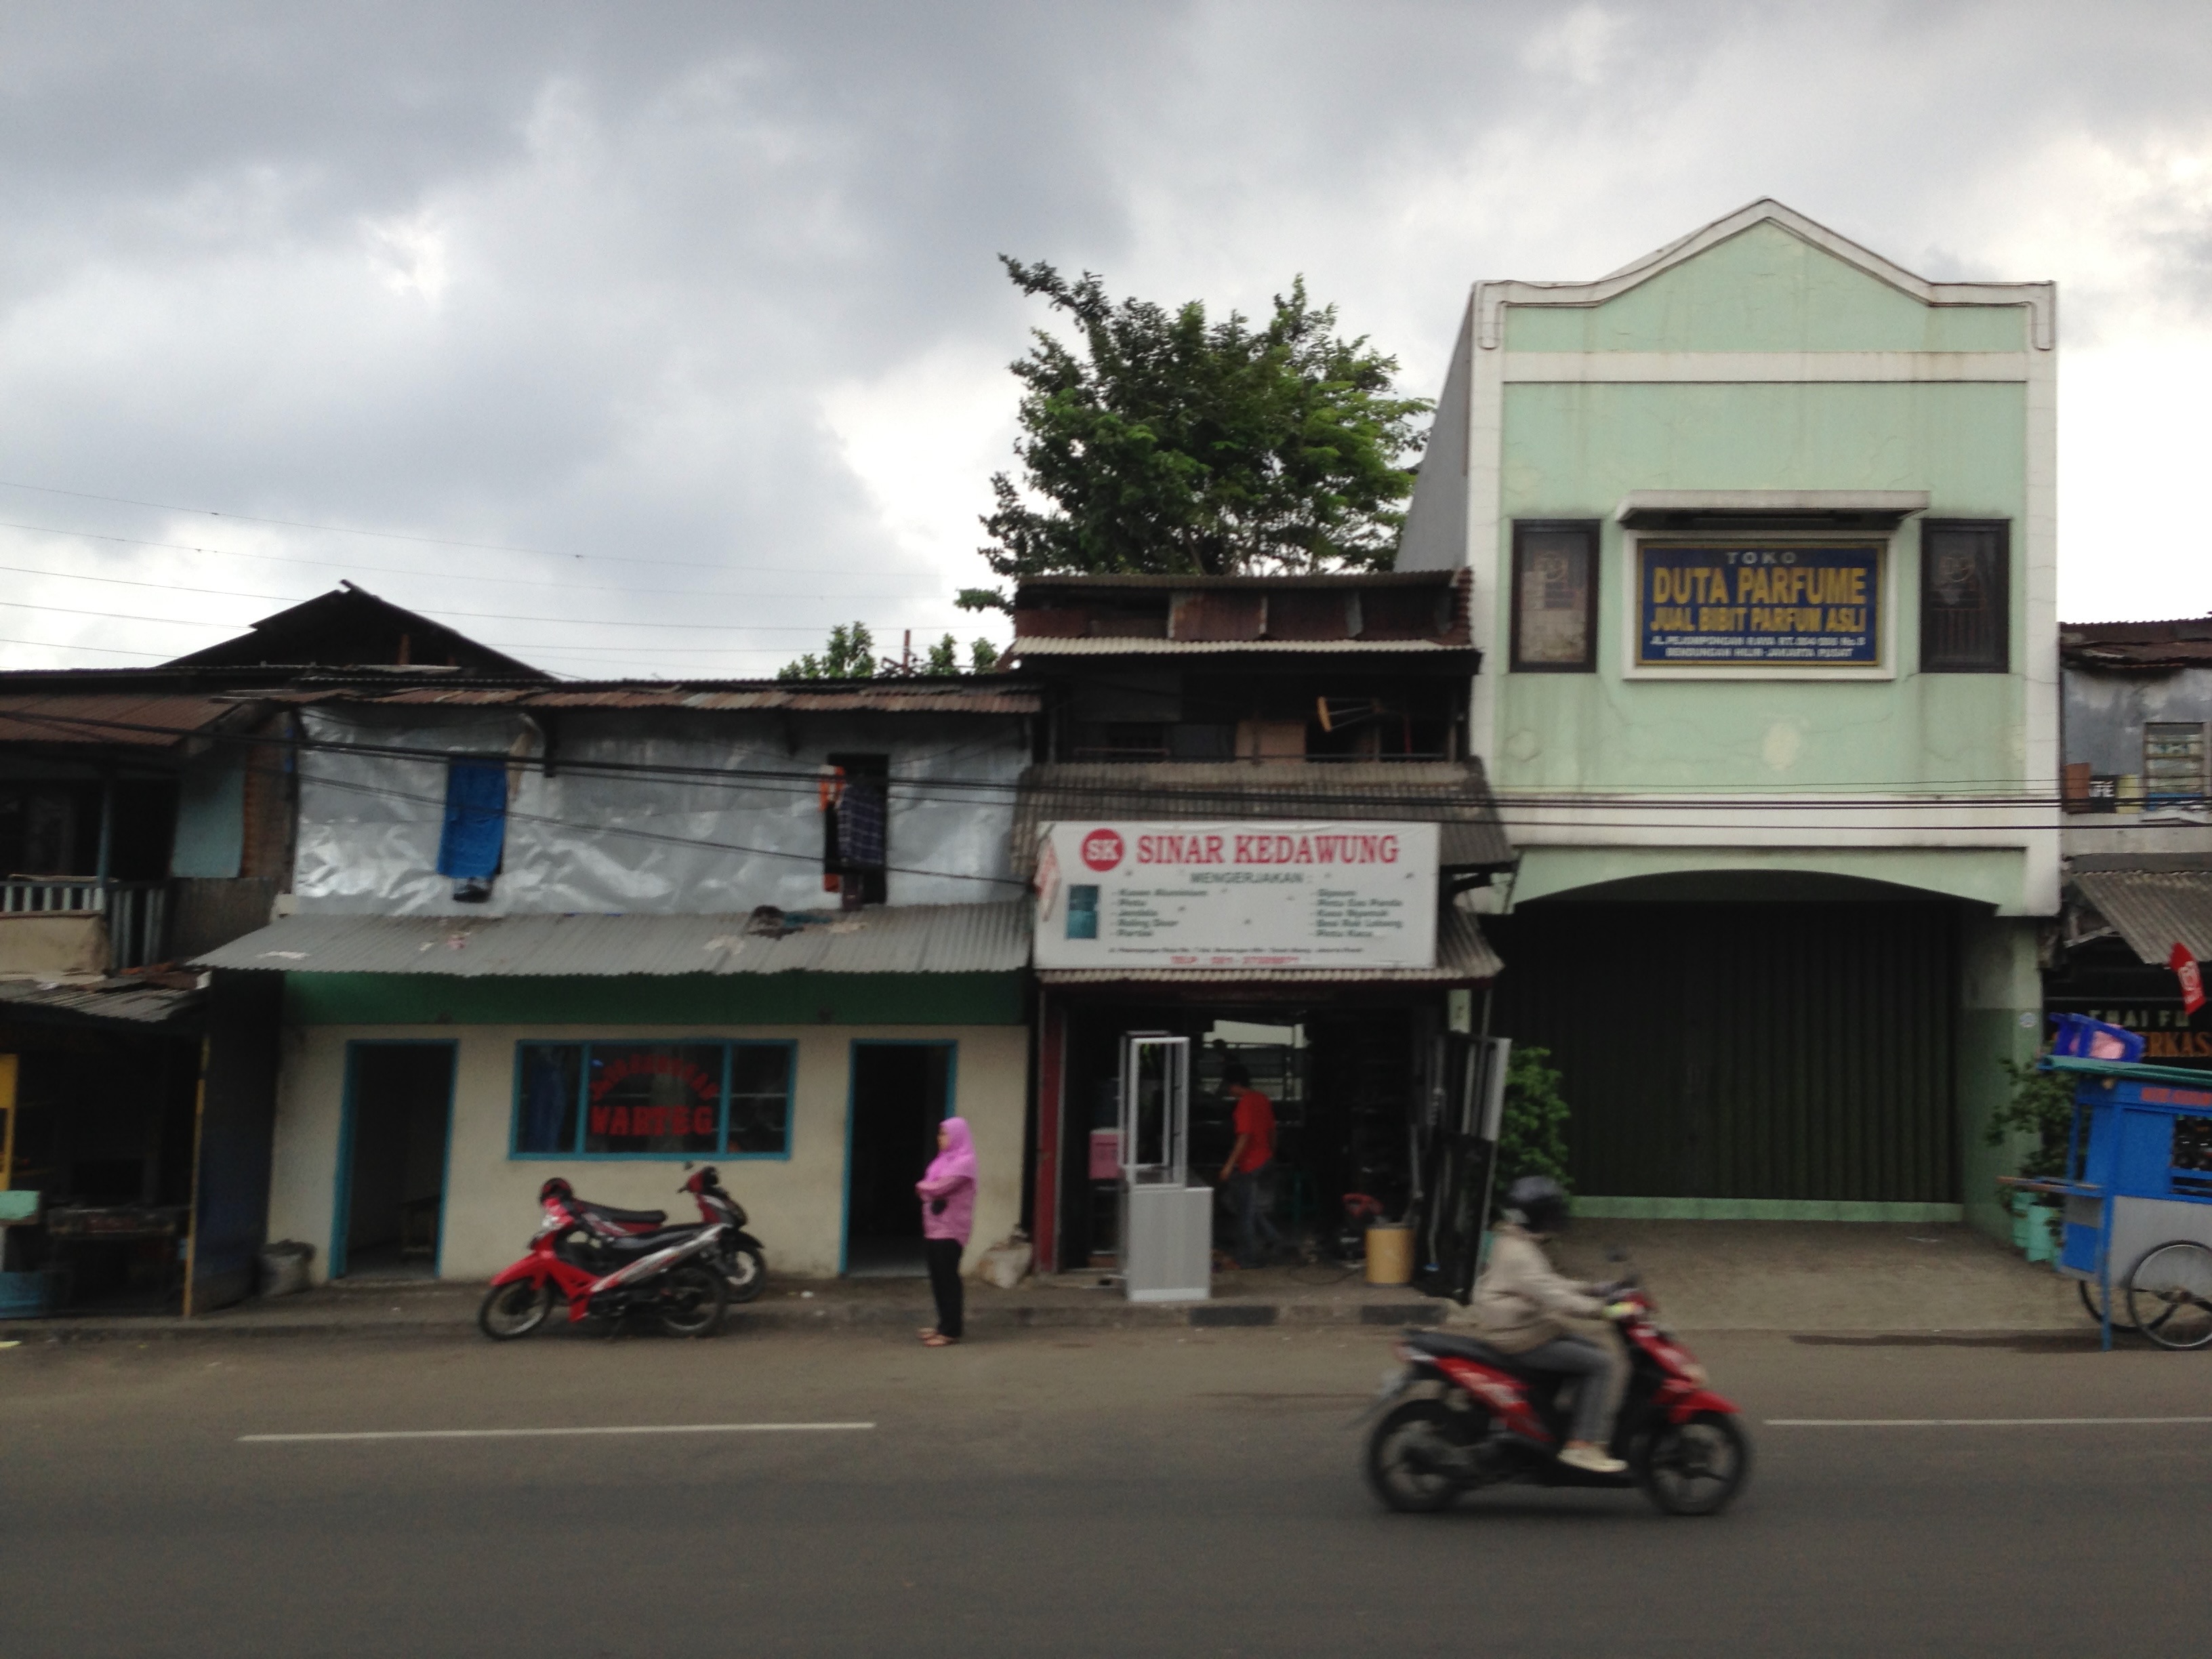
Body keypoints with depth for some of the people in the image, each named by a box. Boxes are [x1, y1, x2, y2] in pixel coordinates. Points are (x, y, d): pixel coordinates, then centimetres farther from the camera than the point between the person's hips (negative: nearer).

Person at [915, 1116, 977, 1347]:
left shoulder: (964, 1162, -12)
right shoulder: (944, 1160, 17)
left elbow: (939, 1187, -21)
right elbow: (928, 1188, 14)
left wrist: (923, 1186, -1)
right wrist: (927, 1189, -9)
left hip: (951, 1230, -9)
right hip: (934, 1228, 9)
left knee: (948, 1278, -7)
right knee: (938, 1278, 11)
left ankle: (951, 1331, -4)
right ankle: (944, 1325, 19)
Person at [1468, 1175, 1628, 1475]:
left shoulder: (1515, 1245, 13)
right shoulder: (1519, 1255, -20)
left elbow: (1549, 1283, 22)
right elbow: (1551, 1296, -30)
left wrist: (1592, 1290, 15)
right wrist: (1599, 1308, -31)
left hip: (1526, 1330, 11)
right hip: (1522, 1342, -11)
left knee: (1595, 1352, 16)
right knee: (1601, 1364, -14)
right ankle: (1582, 1445, -16)